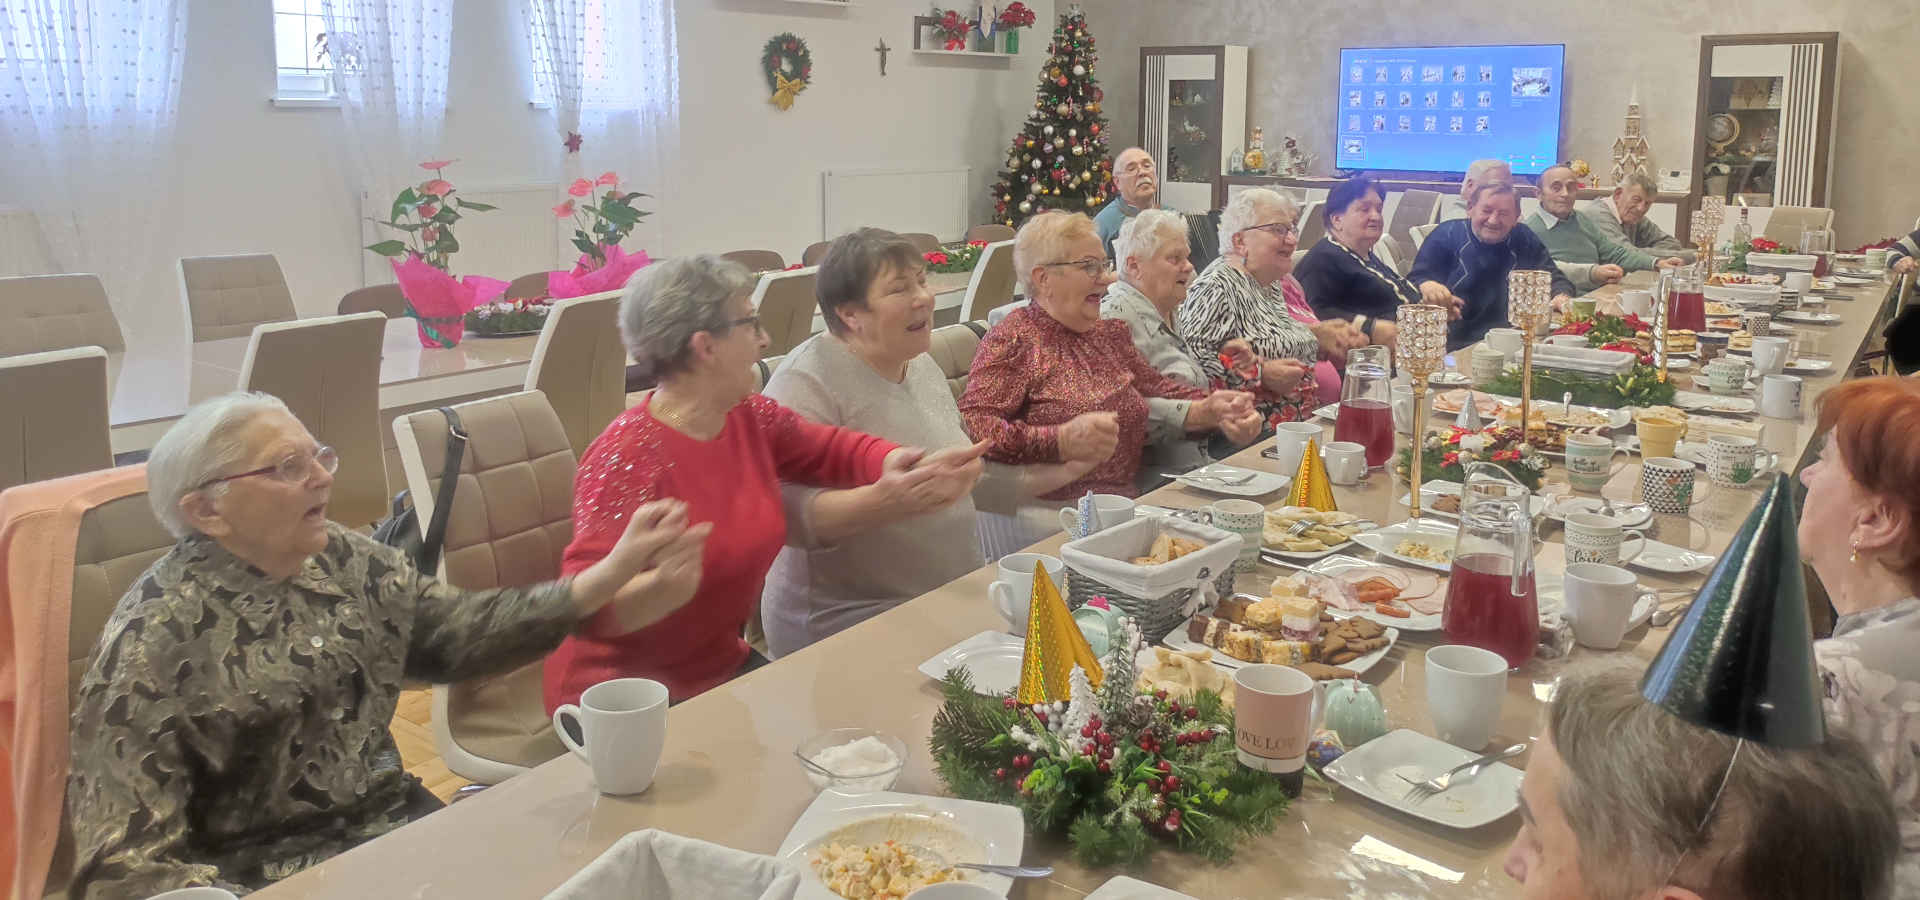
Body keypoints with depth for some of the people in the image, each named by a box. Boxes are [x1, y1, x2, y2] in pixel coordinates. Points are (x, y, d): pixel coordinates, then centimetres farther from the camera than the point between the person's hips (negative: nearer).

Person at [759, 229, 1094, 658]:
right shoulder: (810, 379, -14)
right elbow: (784, 510, -26)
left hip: (952, 607, 8)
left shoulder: (923, 366, 13)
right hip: (847, 622, -8)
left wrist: (1054, 474, 16)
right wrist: (880, 503, -41)